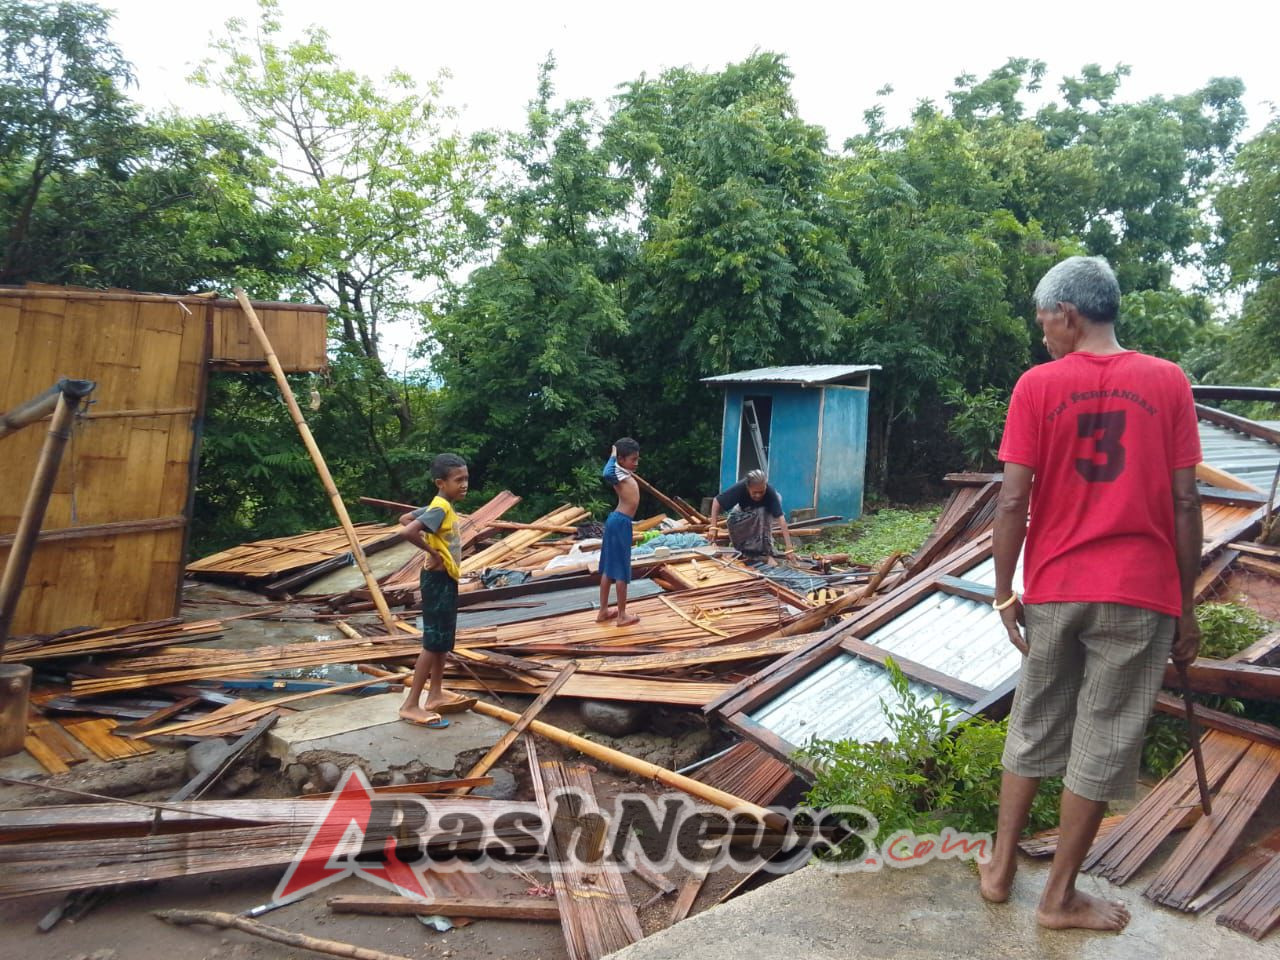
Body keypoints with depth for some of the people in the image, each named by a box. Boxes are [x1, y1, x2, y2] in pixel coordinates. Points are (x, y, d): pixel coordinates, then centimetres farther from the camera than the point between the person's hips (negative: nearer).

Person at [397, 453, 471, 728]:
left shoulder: (442, 506, 8)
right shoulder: (440, 509, -22)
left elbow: (405, 518, 18)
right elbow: (406, 531, -36)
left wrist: (430, 539, 7)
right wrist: (433, 552, -23)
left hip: (447, 580, 10)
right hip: (438, 581, -10)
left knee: (443, 641, 18)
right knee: (433, 643, -6)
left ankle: (436, 694, 29)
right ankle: (411, 705, 0)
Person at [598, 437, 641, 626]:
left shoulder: (625, 474, 11)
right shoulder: (619, 475, -16)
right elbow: (606, 474, -39)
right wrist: (613, 456, -25)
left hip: (618, 522, 10)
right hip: (621, 523, -10)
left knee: (609, 568, 14)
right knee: (621, 570, -2)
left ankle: (603, 611, 22)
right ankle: (622, 615, 6)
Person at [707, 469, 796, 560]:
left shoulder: (770, 491, -40)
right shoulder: (740, 487, -38)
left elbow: (780, 517, -45)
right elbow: (716, 501, -28)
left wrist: (789, 549, -51)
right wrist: (713, 527, -36)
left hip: (764, 511, -1)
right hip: (744, 510, 1)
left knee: (762, 512, -35)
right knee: (732, 519, -28)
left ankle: (766, 551, -20)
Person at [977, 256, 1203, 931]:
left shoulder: (1037, 385, -4)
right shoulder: (1168, 383, -1)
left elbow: (1013, 500, -7)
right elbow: (1184, 502, -2)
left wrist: (1004, 591, 2)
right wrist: (1187, 605, 5)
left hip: (1053, 590, 1)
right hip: (1140, 595, 0)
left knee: (1033, 728, 17)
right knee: (1102, 743, 9)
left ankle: (1000, 867, 28)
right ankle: (1060, 896, 21)